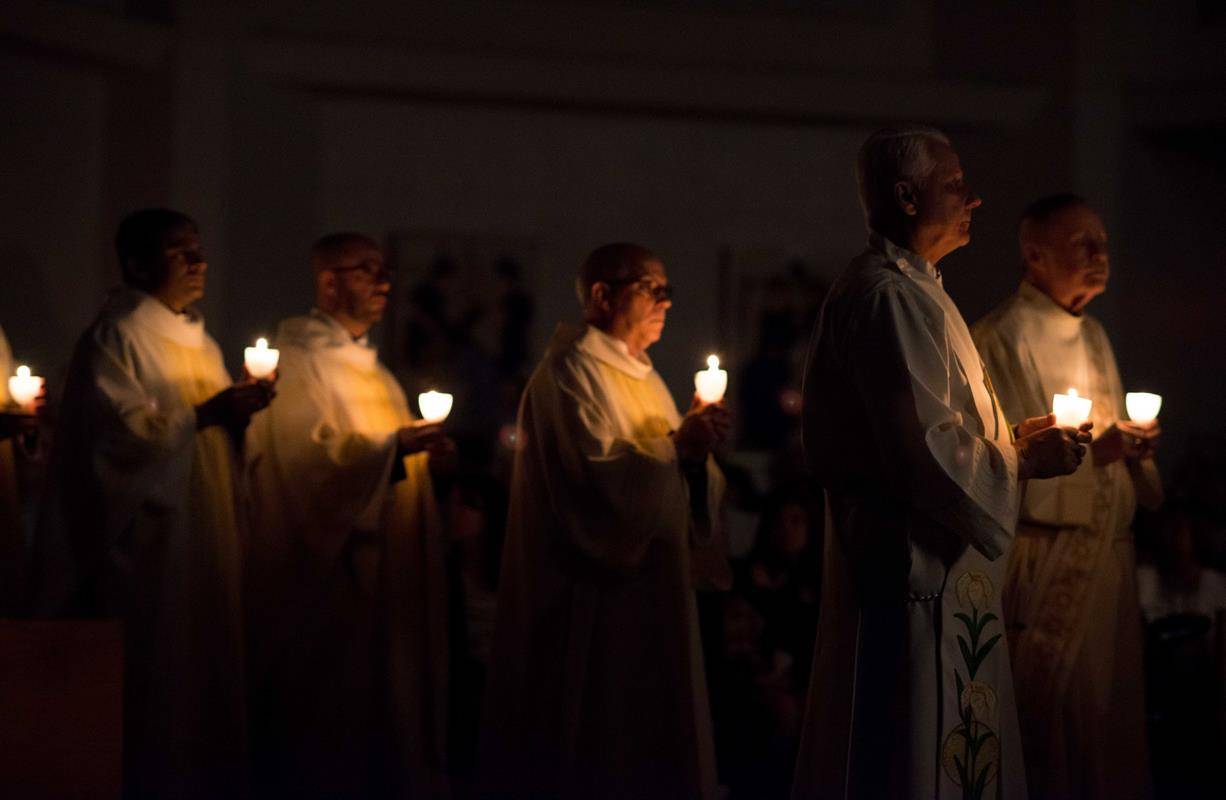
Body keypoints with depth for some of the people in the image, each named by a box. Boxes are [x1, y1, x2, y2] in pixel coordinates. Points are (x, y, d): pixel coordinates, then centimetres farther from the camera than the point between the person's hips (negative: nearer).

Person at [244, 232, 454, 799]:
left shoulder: (372, 368, 20)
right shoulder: (298, 359, -8)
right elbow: (309, 458, -19)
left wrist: (427, 457, 5)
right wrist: (392, 448, -26)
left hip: (387, 571, 9)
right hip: (327, 578, -9)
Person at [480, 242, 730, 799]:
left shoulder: (644, 380, 17)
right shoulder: (570, 371, -9)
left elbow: (678, 496, 13)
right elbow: (592, 479, -22)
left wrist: (696, 454, -7)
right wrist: (677, 447, -15)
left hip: (649, 598, 9)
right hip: (589, 605, -9)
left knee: (649, 751, 8)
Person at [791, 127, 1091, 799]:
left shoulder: (908, 289, 17)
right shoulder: (889, 298, -17)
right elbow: (923, 452, -22)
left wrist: (1009, 439, 12)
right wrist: (1020, 461, -9)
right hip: (914, 568, -11)